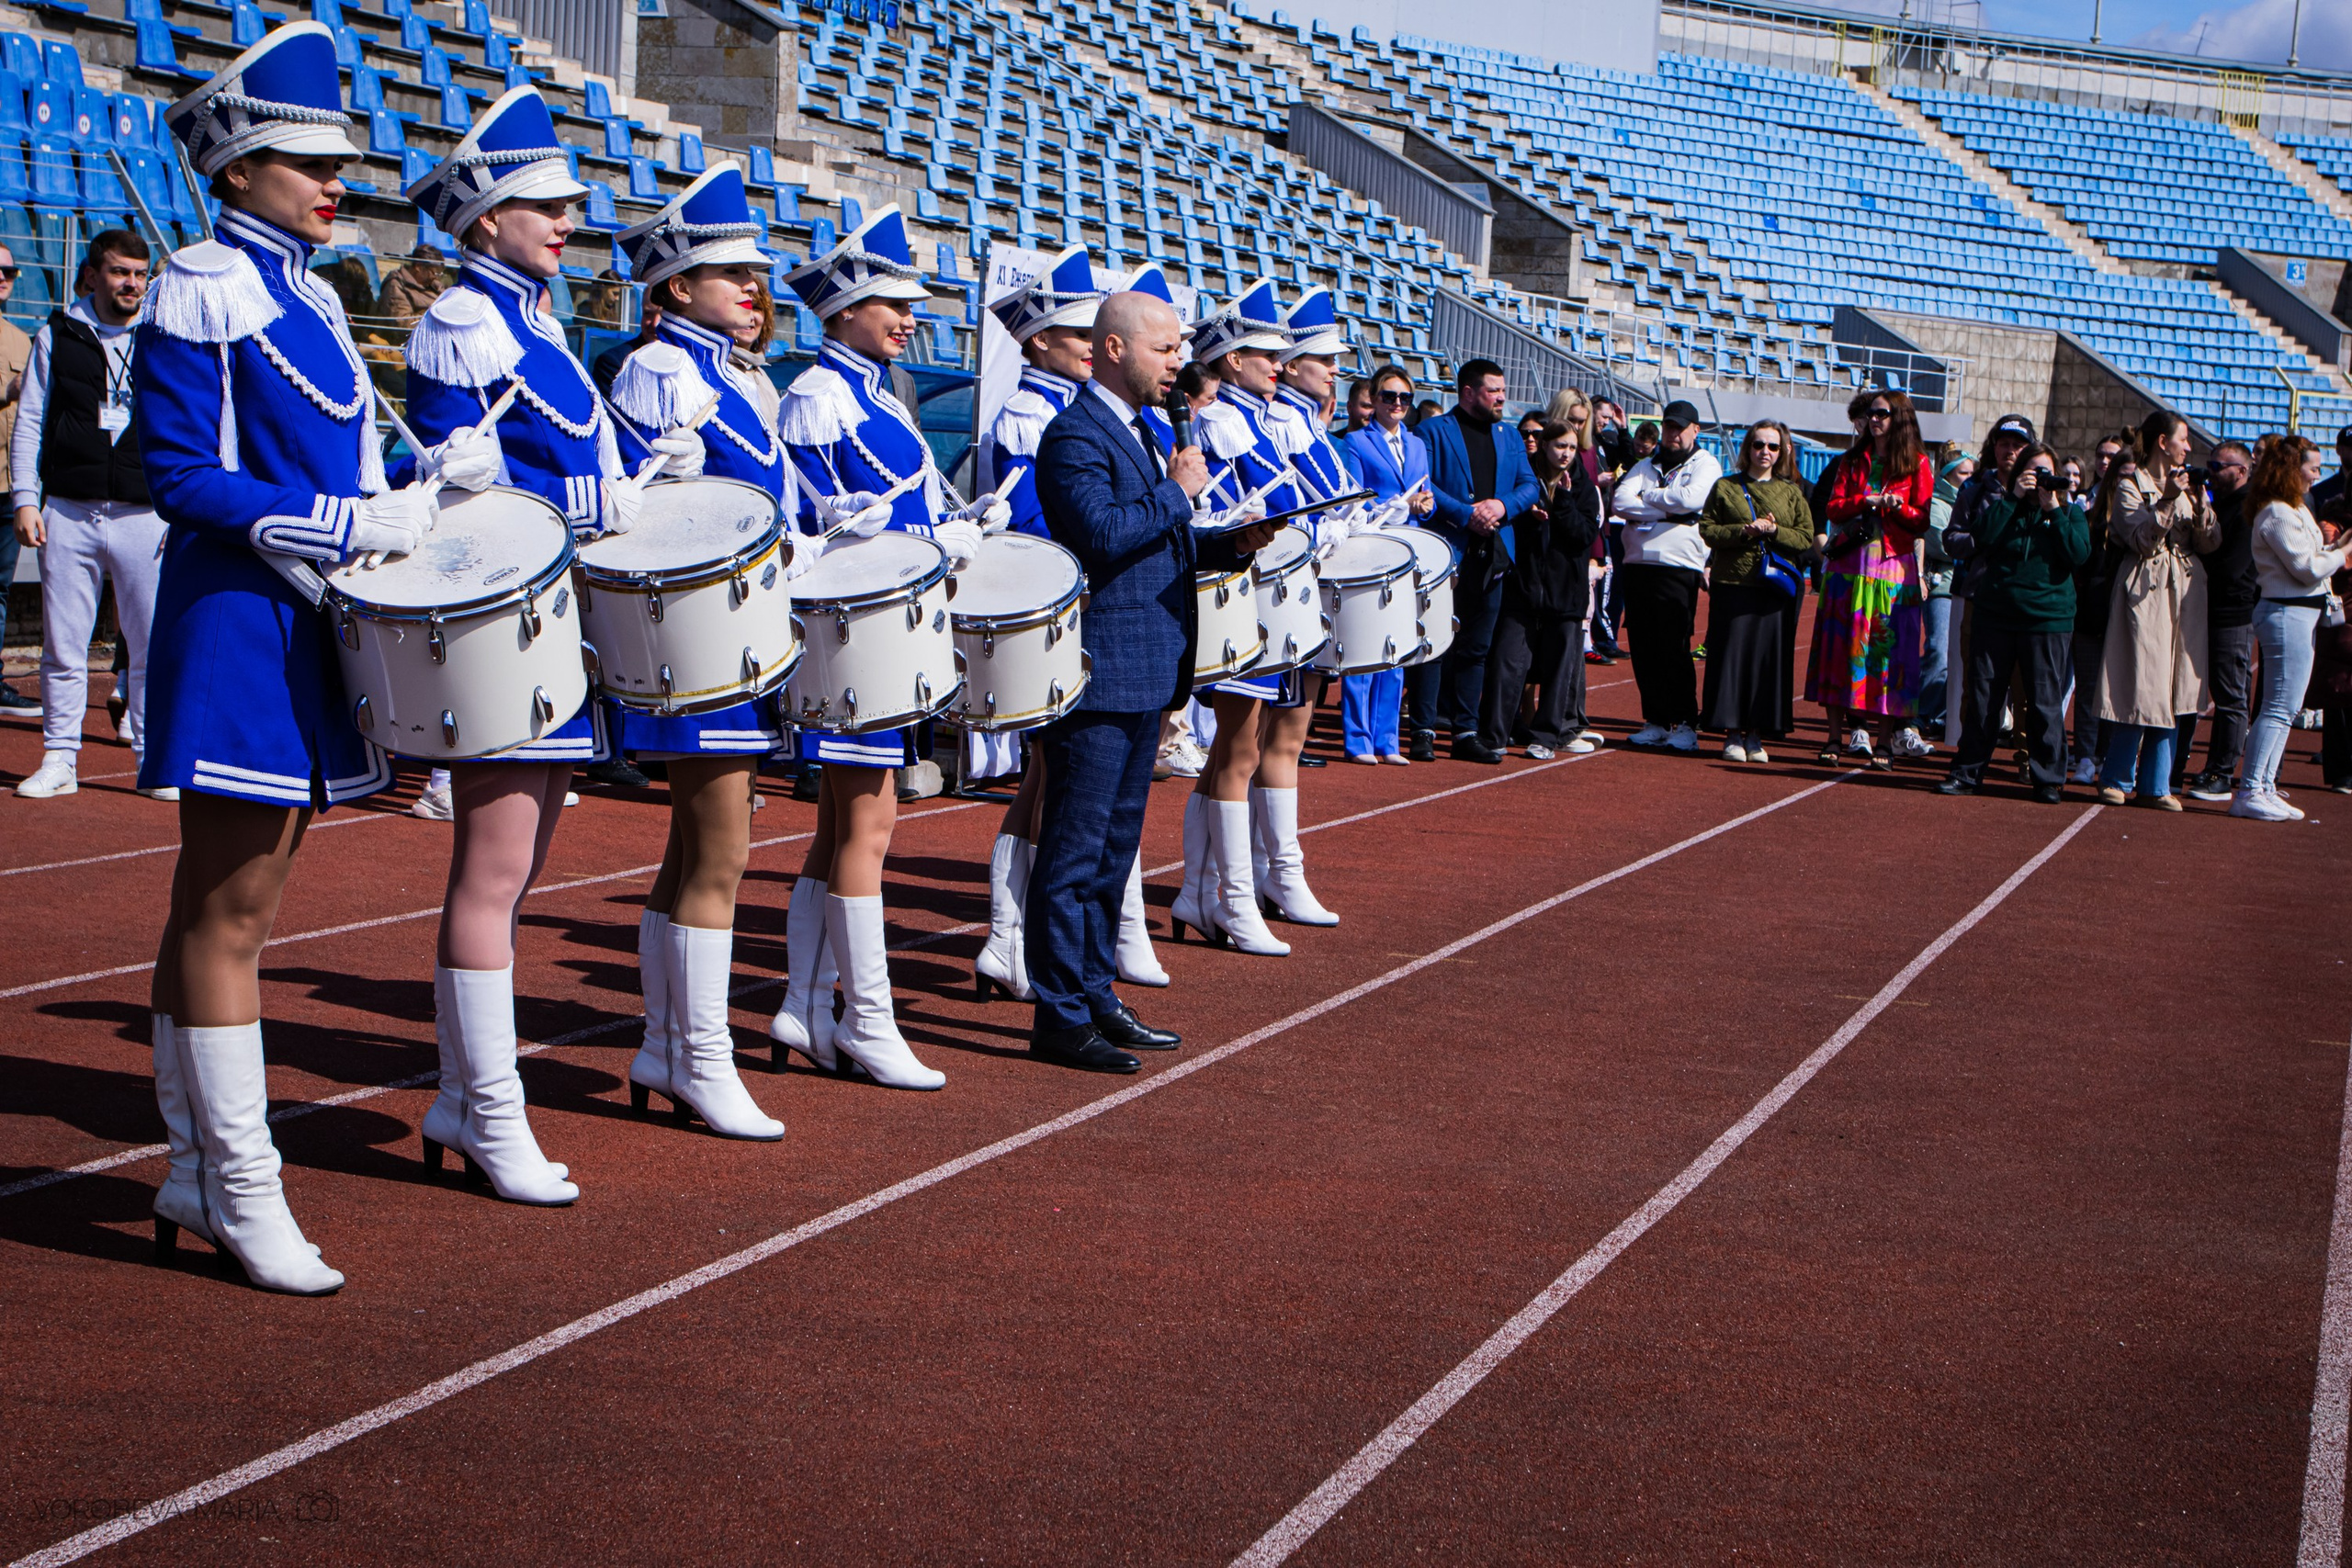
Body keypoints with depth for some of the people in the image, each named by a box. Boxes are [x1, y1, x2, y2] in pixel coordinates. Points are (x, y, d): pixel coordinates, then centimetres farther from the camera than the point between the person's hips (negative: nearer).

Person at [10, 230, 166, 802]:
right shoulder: (56, 336, 8)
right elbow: (29, 422, 10)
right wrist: (26, 499, 0)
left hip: (144, 514, 0)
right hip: (68, 513, 1)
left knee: (152, 646, 0)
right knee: (63, 646, 4)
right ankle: (59, 760, 13)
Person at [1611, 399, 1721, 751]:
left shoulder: (1705, 465, 5)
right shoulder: (1646, 465, 18)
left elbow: (1691, 499, -15)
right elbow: (1621, 501, 2)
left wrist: (1647, 496, -2)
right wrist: (1665, 511, -9)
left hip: (1678, 568, -5)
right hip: (1637, 564, 5)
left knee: (1674, 650, -8)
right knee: (1642, 649, 4)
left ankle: (1686, 725, -1)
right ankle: (1655, 721, 12)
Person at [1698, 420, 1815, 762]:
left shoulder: (1791, 492, 11)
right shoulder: (1725, 487, 8)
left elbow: (1807, 538, 7)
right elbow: (1706, 529, 2)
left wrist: (1774, 531, -10)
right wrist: (1743, 531, -13)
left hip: (1777, 589, 1)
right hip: (1732, 584, -1)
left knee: (1770, 658, 0)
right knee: (1732, 656, -3)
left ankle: (1756, 735, 8)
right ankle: (1733, 733, 5)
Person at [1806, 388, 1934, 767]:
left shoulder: (1916, 464, 6)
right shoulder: (1852, 461, 15)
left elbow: (1923, 519, 1)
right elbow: (1833, 508, 6)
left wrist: (1897, 507, -17)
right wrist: (1867, 501, -10)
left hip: (1893, 567, -3)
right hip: (1849, 562, 3)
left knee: (1888, 648, -5)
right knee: (1841, 645, -2)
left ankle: (1886, 741, -1)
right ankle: (1836, 736, 0)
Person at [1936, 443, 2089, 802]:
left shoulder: (2069, 510, 7)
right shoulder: (2002, 506, 10)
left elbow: (2079, 554, -8)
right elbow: (1982, 536, -9)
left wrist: (2054, 510, -11)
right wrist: (2013, 498, -10)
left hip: (2047, 620, -2)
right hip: (1996, 616, 2)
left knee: (2045, 704, -1)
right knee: (1983, 698, 4)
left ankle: (2048, 779, 6)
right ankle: (1967, 773, 12)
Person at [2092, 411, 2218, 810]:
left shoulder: (2186, 484, 16)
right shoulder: (2131, 485, 0)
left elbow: (2210, 544, 8)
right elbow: (2142, 540, -12)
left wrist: (2199, 501, -7)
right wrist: (2168, 501, -18)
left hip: (2185, 595, 6)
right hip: (2145, 593, -6)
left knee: (2171, 691, 4)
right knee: (2138, 688, -8)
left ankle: (2156, 785, 9)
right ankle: (2116, 778, 2)